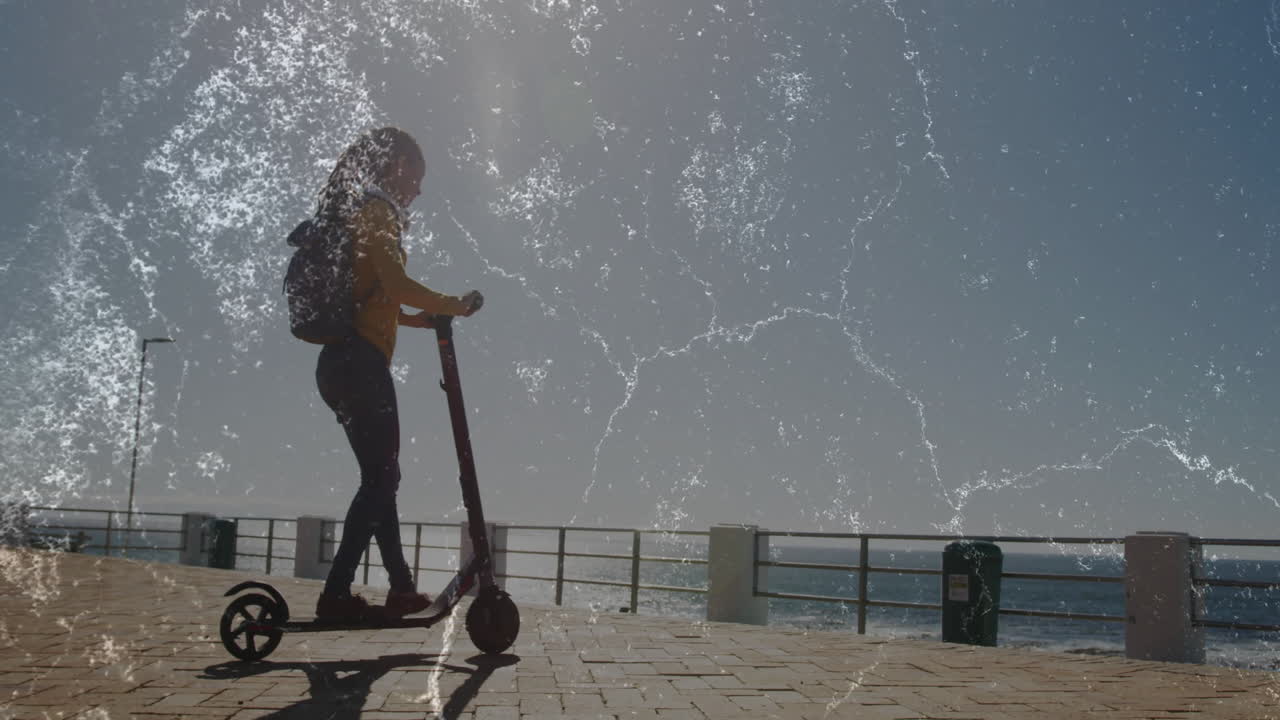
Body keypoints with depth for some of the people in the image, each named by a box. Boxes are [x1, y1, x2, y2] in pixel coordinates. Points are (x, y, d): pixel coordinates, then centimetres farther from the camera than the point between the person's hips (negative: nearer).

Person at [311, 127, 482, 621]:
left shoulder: (356, 218, 22)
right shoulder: (378, 214, -7)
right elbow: (397, 285, -21)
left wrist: (417, 318, 27)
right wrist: (455, 305, -11)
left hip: (341, 365, 10)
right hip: (361, 363, -10)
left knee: (379, 477, 12)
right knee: (381, 479, -6)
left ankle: (401, 588, 18)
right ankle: (336, 594, -8)